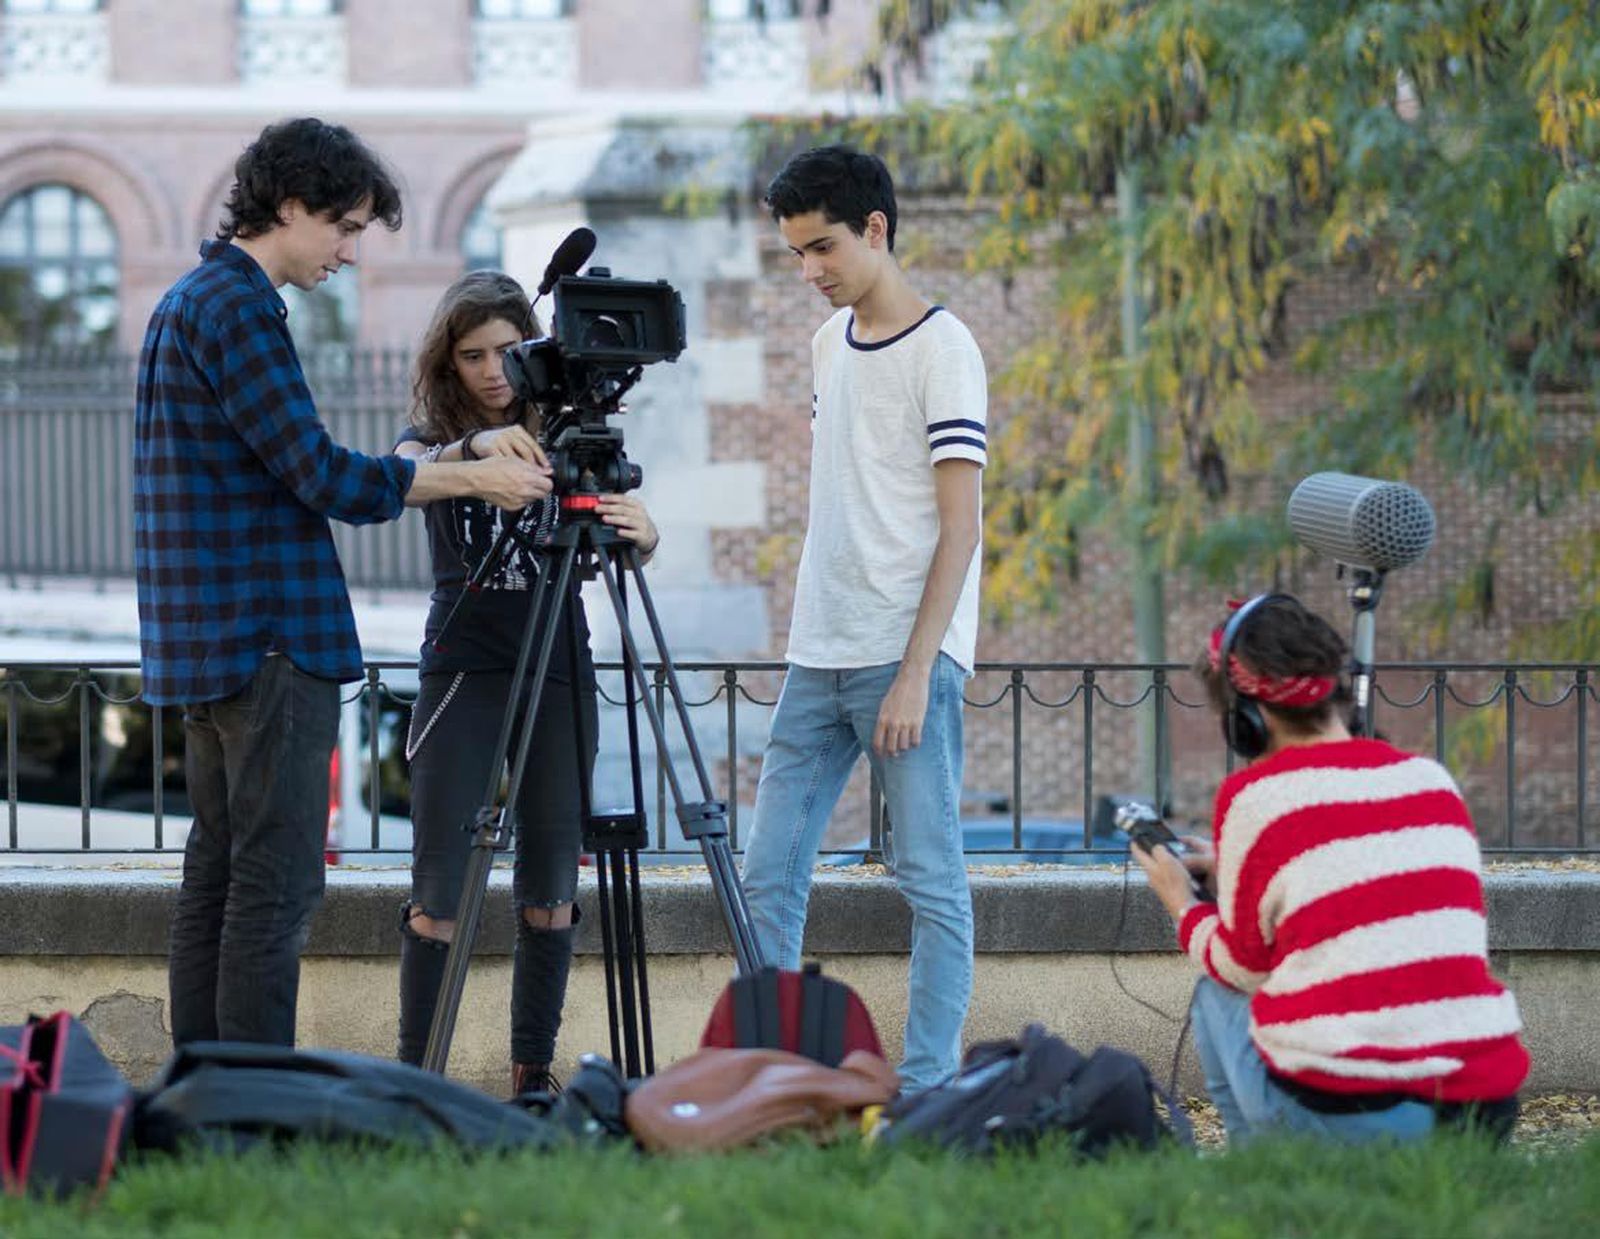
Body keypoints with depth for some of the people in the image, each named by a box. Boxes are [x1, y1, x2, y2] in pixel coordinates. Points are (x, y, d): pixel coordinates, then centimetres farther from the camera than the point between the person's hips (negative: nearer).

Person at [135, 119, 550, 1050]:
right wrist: (471, 477, -9)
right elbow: (323, 477, -17)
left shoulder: (189, 302, 18)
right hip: (270, 646, -10)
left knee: (217, 878, 11)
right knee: (276, 887, -9)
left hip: (203, 647, 10)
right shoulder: (236, 310, -14)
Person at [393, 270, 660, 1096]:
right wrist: (473, 448, -41)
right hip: (464, 669, -2)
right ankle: (415, 1075, -5)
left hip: (560, 671, 2)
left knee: (551, 885, 4)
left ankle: (533, 1071, 11)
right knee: (441, 883, -7)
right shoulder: (431, 433, 4)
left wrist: (638, 532, -29)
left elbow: (632, 538, -4)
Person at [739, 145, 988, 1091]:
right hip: (817, 658, 8)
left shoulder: (941, 350, -9)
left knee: (932, 879, -3)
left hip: (907, 659, -8)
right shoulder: (830, 342, 15)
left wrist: (914, 673, -17)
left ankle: (928, 1085, 0)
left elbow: (959, 525, -12)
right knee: (769, 879, 4)